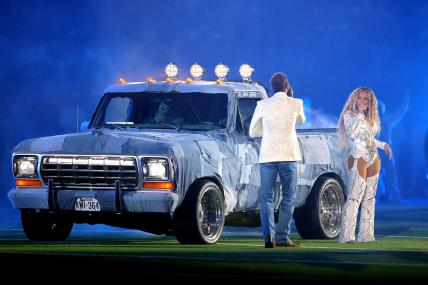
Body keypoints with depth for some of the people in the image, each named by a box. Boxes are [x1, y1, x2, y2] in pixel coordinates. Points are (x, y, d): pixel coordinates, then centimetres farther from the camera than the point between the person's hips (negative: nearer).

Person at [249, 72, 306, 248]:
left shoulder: (263, 105, 3)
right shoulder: (296, 104, 1)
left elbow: (253, 132, 11)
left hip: (267, 156, 0)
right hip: (288, 156, 0)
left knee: (266, 197, 3)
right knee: (289, 197, 9)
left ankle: (269, 236, -12)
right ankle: (282, 237, 2)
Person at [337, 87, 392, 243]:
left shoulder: (371, 118, 17)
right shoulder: (348, 115, 0)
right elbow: (352, 134, -15)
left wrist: (382, 144, 11)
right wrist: (360, 114, -12)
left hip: (373, 159, 7)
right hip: (358, 158, -7)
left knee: (370, 198, 6)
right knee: (354, 197, -14)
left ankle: (366, 235, 8)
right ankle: (347, 235, -17)